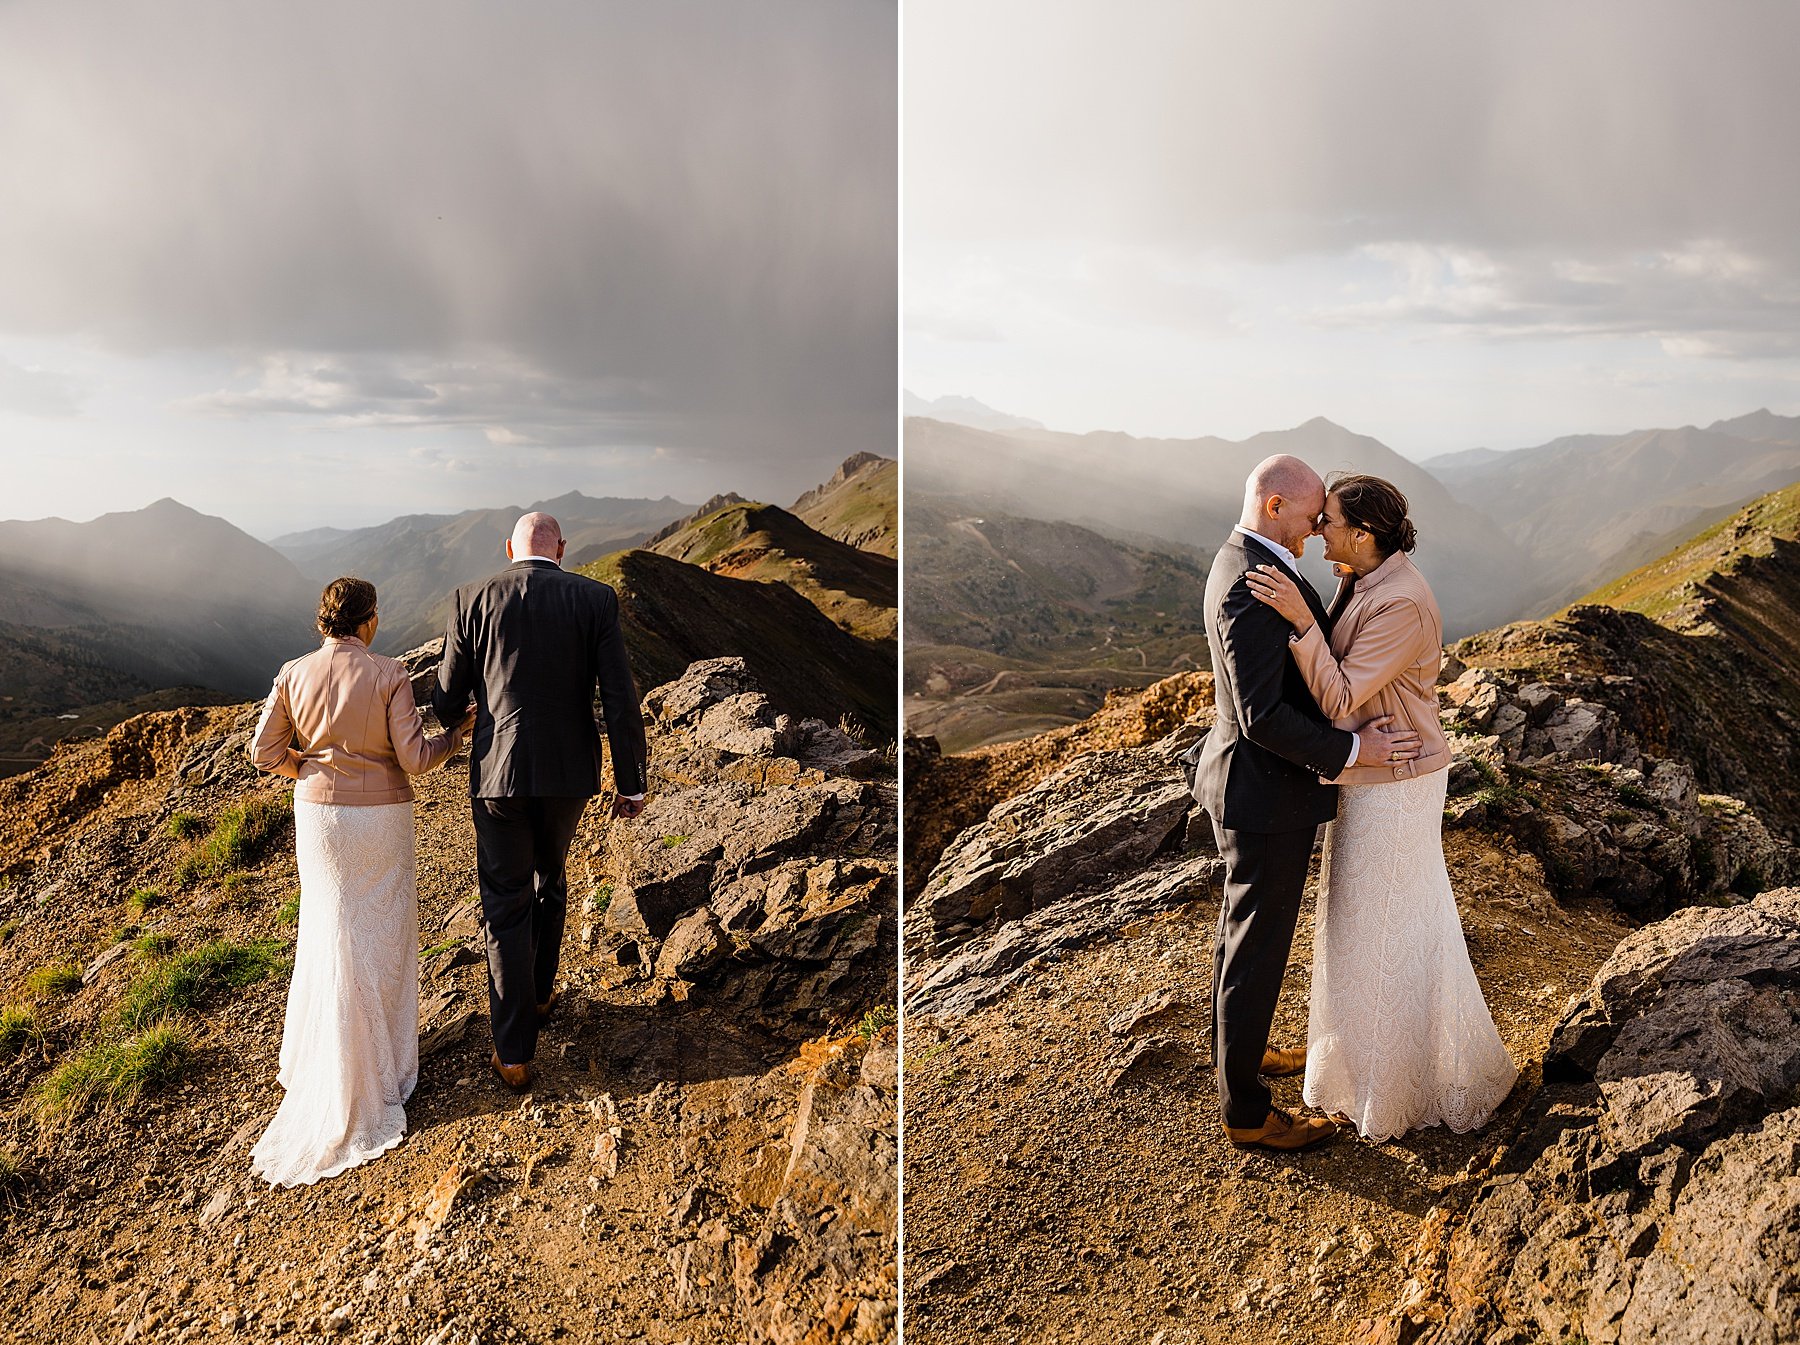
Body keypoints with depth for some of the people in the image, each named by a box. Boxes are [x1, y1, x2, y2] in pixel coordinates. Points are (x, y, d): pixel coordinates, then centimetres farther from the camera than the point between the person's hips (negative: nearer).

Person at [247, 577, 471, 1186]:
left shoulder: (293, 675, -5)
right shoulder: (389, 675, -15)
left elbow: (265, 752, -1)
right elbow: (414, 757, -16)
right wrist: (458, 734, 1)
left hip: (318, 815, 3)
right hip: (381, 818, -3)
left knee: (329, 930, 18)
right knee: (380, 935, 10)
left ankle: (325, 1055, 28)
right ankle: (379, 1062, 20)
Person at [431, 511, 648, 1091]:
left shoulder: (472, 599, -2)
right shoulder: (595, 599, -4)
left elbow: (448, 699, 3)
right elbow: (620, 699, -8)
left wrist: (446, 731, 28)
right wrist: (632, 782, 0)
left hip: (499, 772, -1)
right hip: (570, 772, 1)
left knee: (506, 907, 8)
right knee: (549, 879, 27)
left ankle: (514, 1053, 10)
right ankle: (539, 994, 44)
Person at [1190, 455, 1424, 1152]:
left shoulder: (1243, 561, 7)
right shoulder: (1253, 588, -27)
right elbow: (1261, 717, -29)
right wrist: (1352, 749, -21)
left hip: (1252, 780, 11)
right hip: (1269, 795, -11)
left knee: (1242, 931, 24)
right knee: (1257, 951, 3)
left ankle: (1240, 1051, 44)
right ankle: (1246, 1111, 18)